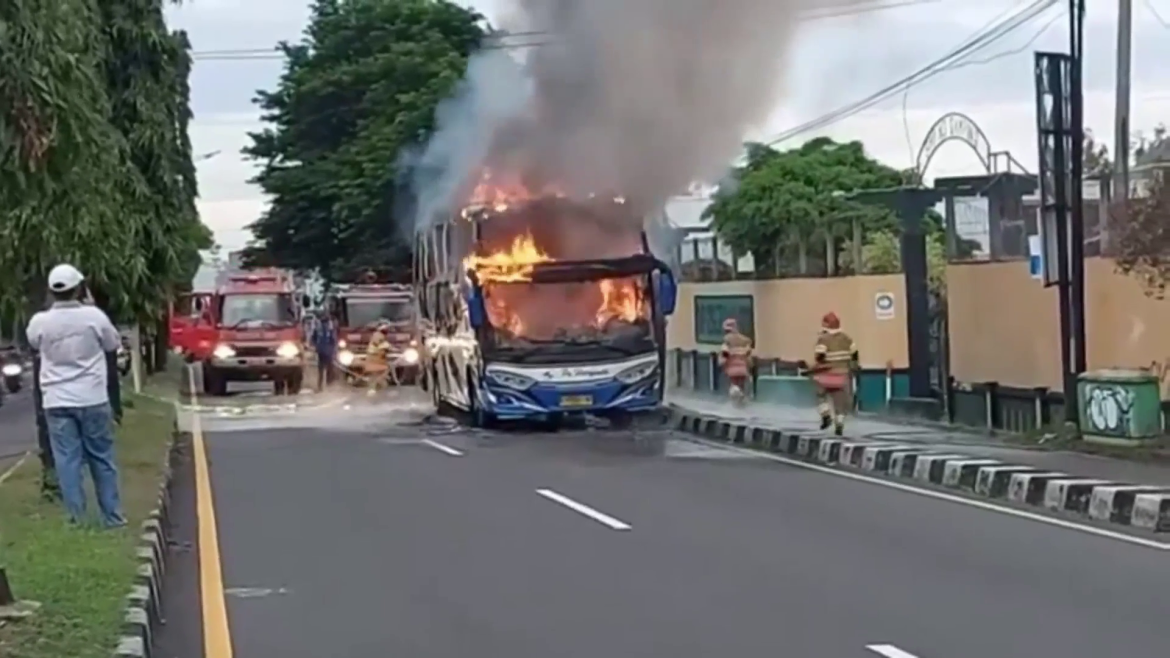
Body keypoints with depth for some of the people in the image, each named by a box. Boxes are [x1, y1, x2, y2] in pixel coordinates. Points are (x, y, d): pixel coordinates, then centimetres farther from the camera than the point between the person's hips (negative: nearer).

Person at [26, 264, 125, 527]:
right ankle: (112, 517, 13)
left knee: (67, 461, 4)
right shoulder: (93, 315, -10)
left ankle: (77, 521, 4)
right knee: (102, 459, 9)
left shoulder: (39, 322, -6)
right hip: (93, 399, -1)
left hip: (57, 402, 1)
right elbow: (113, 344, 7)